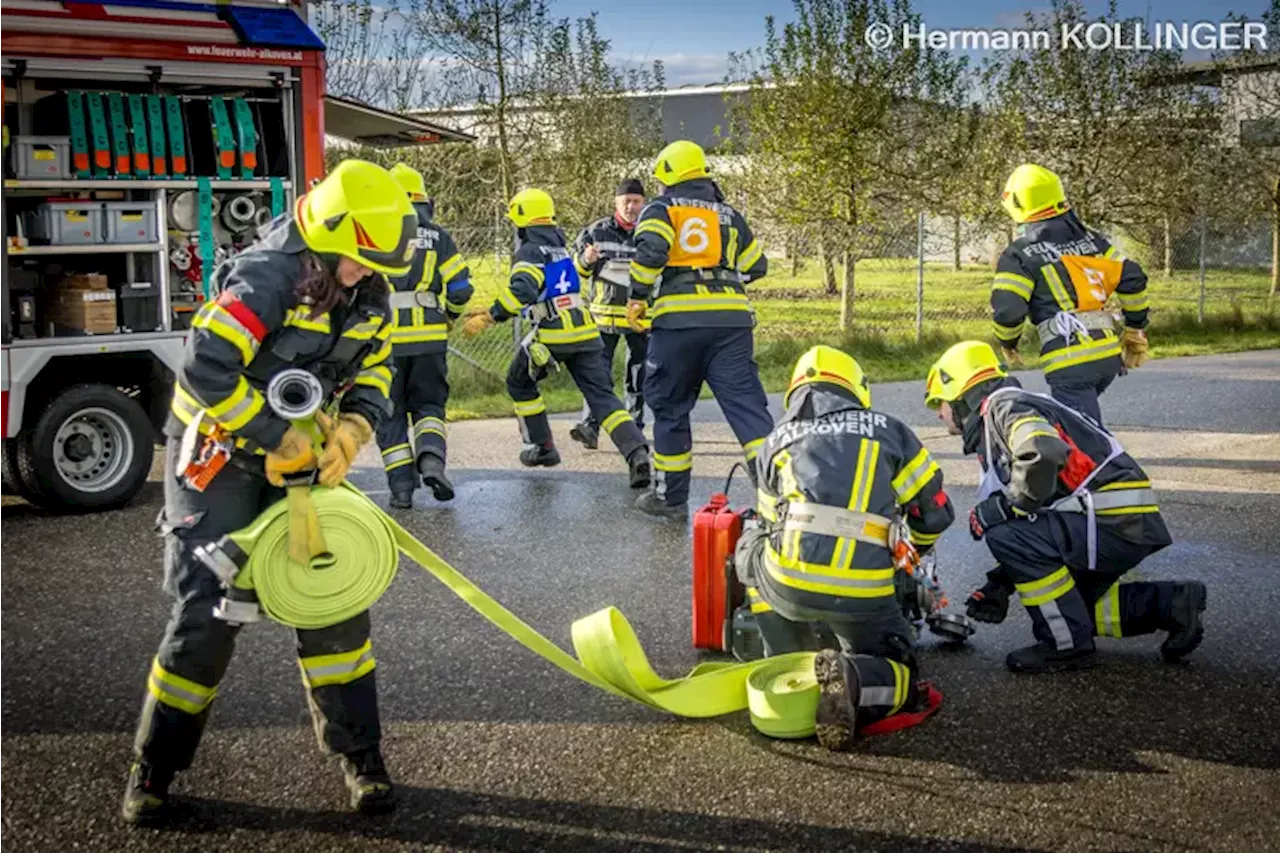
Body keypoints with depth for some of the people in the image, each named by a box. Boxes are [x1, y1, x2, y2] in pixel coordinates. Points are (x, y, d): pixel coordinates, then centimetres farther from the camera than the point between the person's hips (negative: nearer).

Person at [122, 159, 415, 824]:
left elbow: (373, 374, 6)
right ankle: (153, 766, 12)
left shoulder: (369, 294, -2)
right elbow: (205, 370, -33)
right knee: (208, 613, -7)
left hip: (300, 453, 6)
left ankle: (359, 752, 12)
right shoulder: (265, 280, -25)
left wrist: (350, 431, -15)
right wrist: (278, 439, -27)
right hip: (218, 453, -6)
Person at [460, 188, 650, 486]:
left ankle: (542, 446, 22)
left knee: (519, 384, 20)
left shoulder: (529, 252, -3)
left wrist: (488, 317, -18)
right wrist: (493, 312, 35)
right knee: (602, 395, -1)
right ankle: (637, 452, -21)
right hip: (585, 333, 6)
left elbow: (522, 291, -21)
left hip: (552, 335, -6)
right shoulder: (561, 250, 23)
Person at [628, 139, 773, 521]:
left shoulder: (660, 210, 6)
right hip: (731, 317, 3)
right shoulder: (728, 215, 20)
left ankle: (671, 496, 17)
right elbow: (756, 266, 23)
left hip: (679, 319, -3)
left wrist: (638, 297, -3)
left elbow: (650, 251, -13)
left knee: (670, 408, 10)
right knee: (748, 405, -2)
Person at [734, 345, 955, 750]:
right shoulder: (887, 429, 18)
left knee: (751, 543, 34)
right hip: (864, 593, 0)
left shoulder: (776, 440, 22)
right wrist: (915, 552, 43)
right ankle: (854, 679, -15)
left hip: (788, 583, 1)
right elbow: (934, 509, 21)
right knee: (896, 672, 22)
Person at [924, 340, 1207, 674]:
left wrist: (998, 509, -19)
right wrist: (998, 585, 19)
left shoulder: (1004, 407, -9)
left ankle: (1069, 645, -9)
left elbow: (1043, 456, -33)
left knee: (1004, 534, -20)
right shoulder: (991, 435, 22)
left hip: (1117, 521, -11)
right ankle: (1170, 603, 20)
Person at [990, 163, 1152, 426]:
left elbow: (1007, 310, -12)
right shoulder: (1089, 239, 14)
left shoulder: (1019, 256, -3)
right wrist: (1136, 331, 22)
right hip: (1109, 355, 7)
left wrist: (1008, 343, 9)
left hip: (1070, 363, -7)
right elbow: (1132, 279, 12)